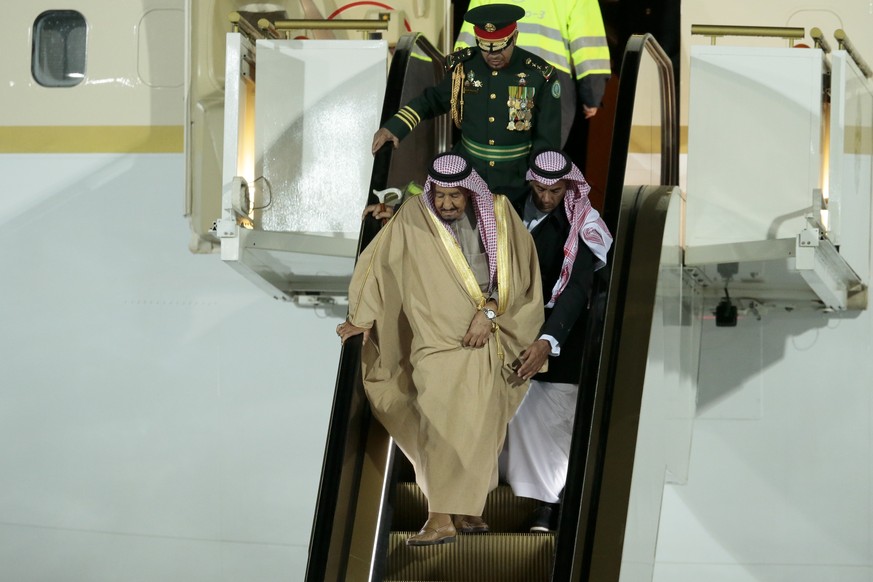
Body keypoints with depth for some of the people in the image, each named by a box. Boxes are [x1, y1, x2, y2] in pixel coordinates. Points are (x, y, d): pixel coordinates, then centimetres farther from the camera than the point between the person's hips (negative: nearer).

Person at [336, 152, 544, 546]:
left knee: (478, 426, 5)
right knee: (440, 425, -12)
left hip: (483, 340, 2)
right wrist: (364, 318, -3)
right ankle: (441, 518, -14)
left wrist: (489, 310, -13)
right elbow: (379, 263, 0)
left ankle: (467, 509, 16)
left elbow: (514, 273, -2)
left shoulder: (495, 215, -2)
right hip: (438, 338, -2)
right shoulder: (413, 219, -5)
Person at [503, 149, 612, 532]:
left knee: (551, 416, -6)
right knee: (517, 409, 3)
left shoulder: (580, 227, -14)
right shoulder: (519, 209, -1)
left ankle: (549, 505, 1)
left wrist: (548, 341, -37)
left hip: (559, 333, -4)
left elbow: (576, 290, -25)